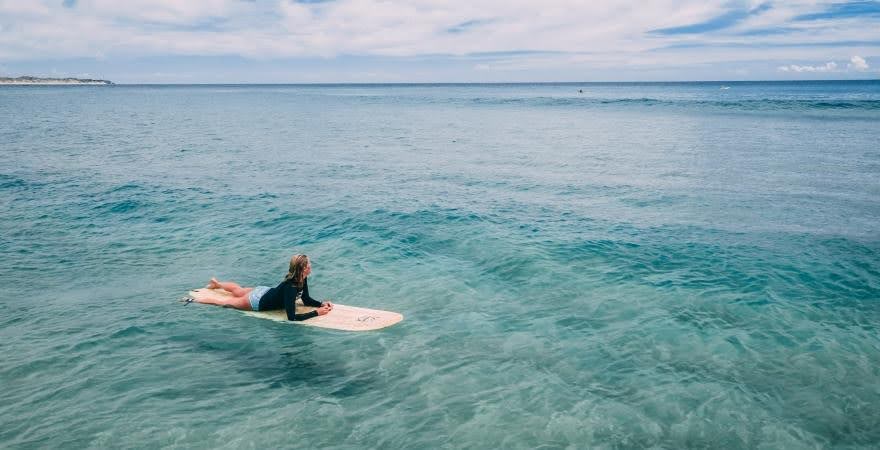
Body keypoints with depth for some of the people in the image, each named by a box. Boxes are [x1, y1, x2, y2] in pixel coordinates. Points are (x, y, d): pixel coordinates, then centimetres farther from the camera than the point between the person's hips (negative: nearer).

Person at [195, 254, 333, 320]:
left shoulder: (302, 279, -18)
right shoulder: (290, 288, -42)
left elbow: (306, 300, -3)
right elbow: (291, 317, -44)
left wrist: (322, 304, -20)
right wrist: (316, 312, -45)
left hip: (264, 291, 7)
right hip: (257, 301, -7)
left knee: (238, 291, 35)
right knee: (226, 302, 14)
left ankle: (216, 283, 61)